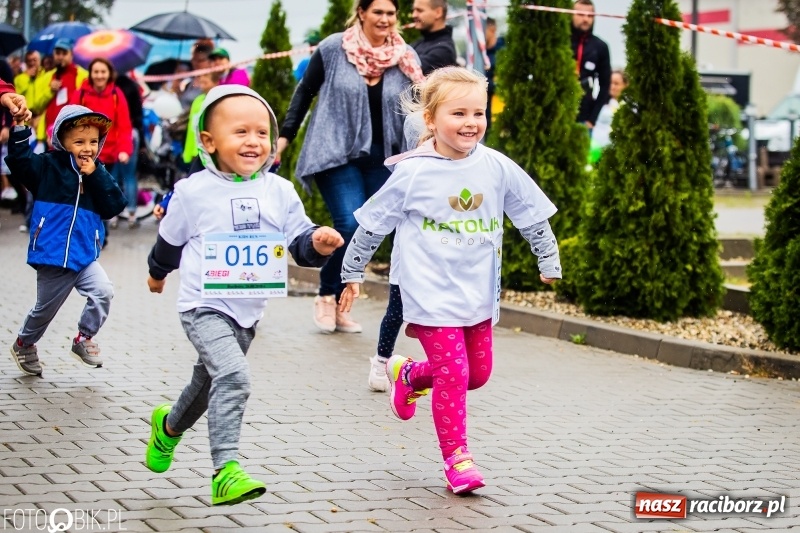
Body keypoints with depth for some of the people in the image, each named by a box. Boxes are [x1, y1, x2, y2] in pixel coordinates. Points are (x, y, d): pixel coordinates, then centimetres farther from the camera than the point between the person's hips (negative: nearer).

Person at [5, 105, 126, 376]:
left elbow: (114, 206, -8)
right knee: (45, 309, 12)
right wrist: (20, 128, -26)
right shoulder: (48, 167, -3)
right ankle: (24, 344, 41)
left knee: (103, 291, -20)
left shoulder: (99, 175, 5)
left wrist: (95, 176, -14)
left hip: (84, 255, 2)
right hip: (51, 255, -2)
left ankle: (84, 339, 2)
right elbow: (19, 160, -17)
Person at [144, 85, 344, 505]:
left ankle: (169, 426, 54)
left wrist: (318, 242, -21)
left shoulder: (280, 191, 0)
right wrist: (158, 272, 24)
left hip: (248, 310, 5)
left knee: (208, 383, 23)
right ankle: (225, 471, -26)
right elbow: (170, 238, 9)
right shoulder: (194, 191, -8)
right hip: (205, 307, -5)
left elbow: (298, 242, 2)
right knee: (233, 378, -26)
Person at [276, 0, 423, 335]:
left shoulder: (406, 59, 2)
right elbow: (305, 91, 5)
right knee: (350, 225, -18)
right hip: (335, 153, -3)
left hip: (380, 158, 3)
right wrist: (285, 135, 3)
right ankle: (326, 295, 6)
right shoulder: (333, 49, -4)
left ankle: (338, 305, 19)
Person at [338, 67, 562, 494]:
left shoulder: (497, 168, -3)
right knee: (453, 372, -10)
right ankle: (456, 457, 5)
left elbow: (532, 216, 11)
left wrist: (549, 262, 15)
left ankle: (409, 374, 38)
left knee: (478, 372, 12)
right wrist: (352, 273, 5)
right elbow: (372, 224, 0)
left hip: (480, 293, 5)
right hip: (432, 293, -5)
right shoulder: (412, 174, -11)